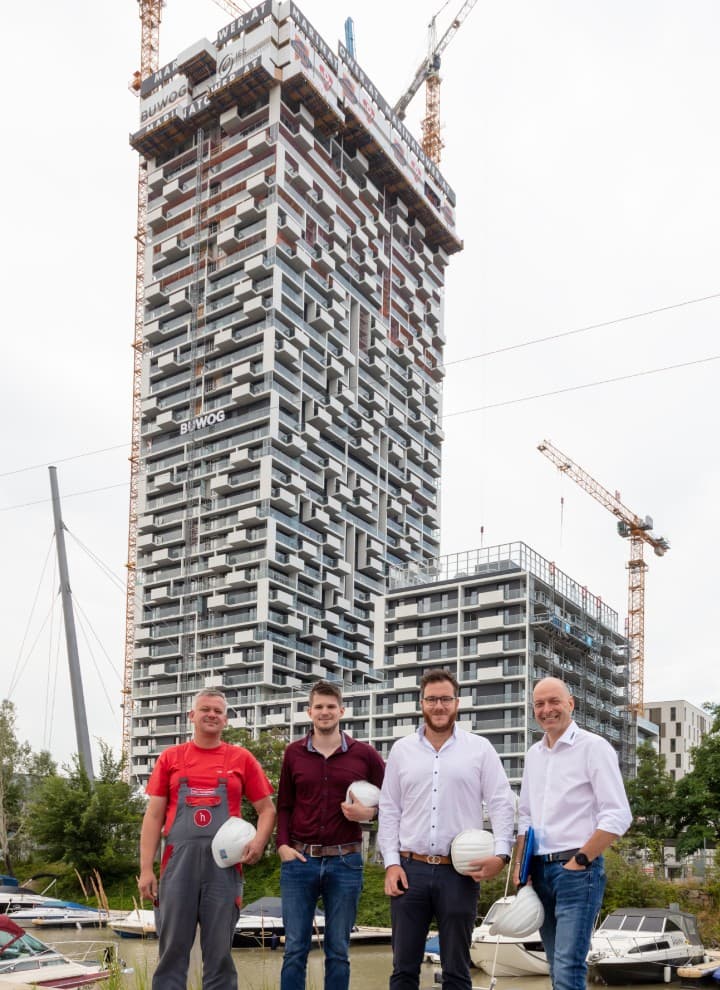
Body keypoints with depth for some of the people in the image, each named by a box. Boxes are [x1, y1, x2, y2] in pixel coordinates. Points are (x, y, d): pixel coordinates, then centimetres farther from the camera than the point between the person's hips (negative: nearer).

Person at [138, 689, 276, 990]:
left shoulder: (242, 759, 8)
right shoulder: (170, 758, 9)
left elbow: (267, 809, 11)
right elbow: (153, 816, 7)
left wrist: (259, 841, -9)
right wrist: (146, 868, -1)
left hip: (224, 865, 0)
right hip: (178, 863, 0)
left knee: (219, 951, 5)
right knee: (172, 948, 3)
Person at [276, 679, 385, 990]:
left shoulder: (364, 754, 2)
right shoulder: (294, 753, 6)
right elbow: (284, 806, 10)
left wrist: (370, 812, -9)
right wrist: (282, 845, -3)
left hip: (345, 861, -1)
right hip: (299, 859, 1)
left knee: (338, 950, 8)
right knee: (295, 949, 4)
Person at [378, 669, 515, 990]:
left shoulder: (480, 748, 3)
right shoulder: (401, 750, 8)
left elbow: (502, 803, 0)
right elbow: (389, 810, 8)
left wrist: (501, 853, -14)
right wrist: (391, 863, 0)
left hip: (460, 873, -1)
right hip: (410, 869, 2)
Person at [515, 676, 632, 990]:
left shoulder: (593, 747, -8)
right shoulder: (533, 754, 13)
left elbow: (618, 816, -13)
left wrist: (580, 861, -13)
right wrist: (520, 863, 10)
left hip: (577, 870, -7)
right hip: (540, 870, 7)